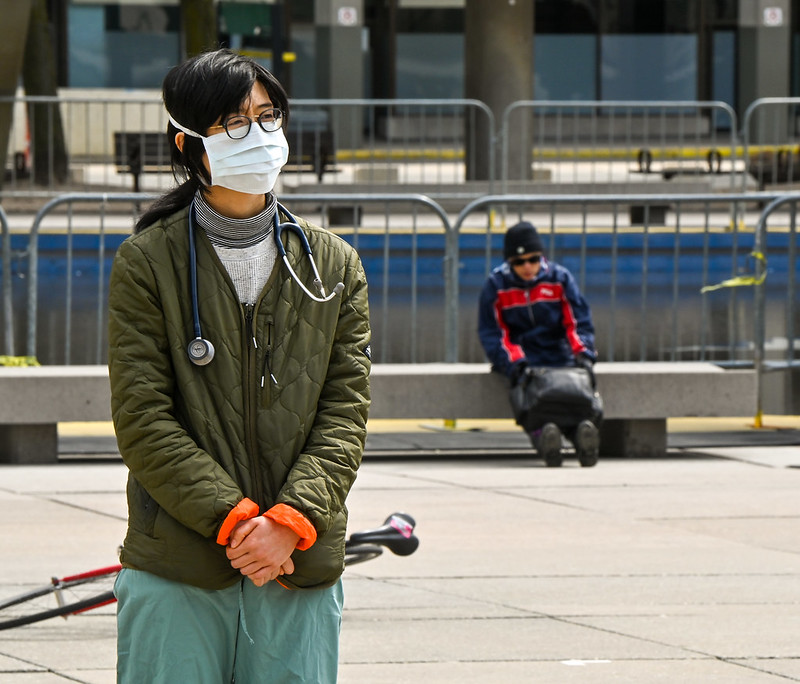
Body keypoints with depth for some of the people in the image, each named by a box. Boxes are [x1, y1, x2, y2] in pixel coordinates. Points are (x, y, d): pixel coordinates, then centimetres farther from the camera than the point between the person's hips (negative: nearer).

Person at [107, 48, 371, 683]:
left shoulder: (335, 266, 11)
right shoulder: (147, 262, 2)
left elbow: (345, 415, 5)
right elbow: (143, 420, -5)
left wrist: (290, 520, -10)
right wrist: (234, 519, -14)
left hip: (301, 573, 2)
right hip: (175, 577, -2)